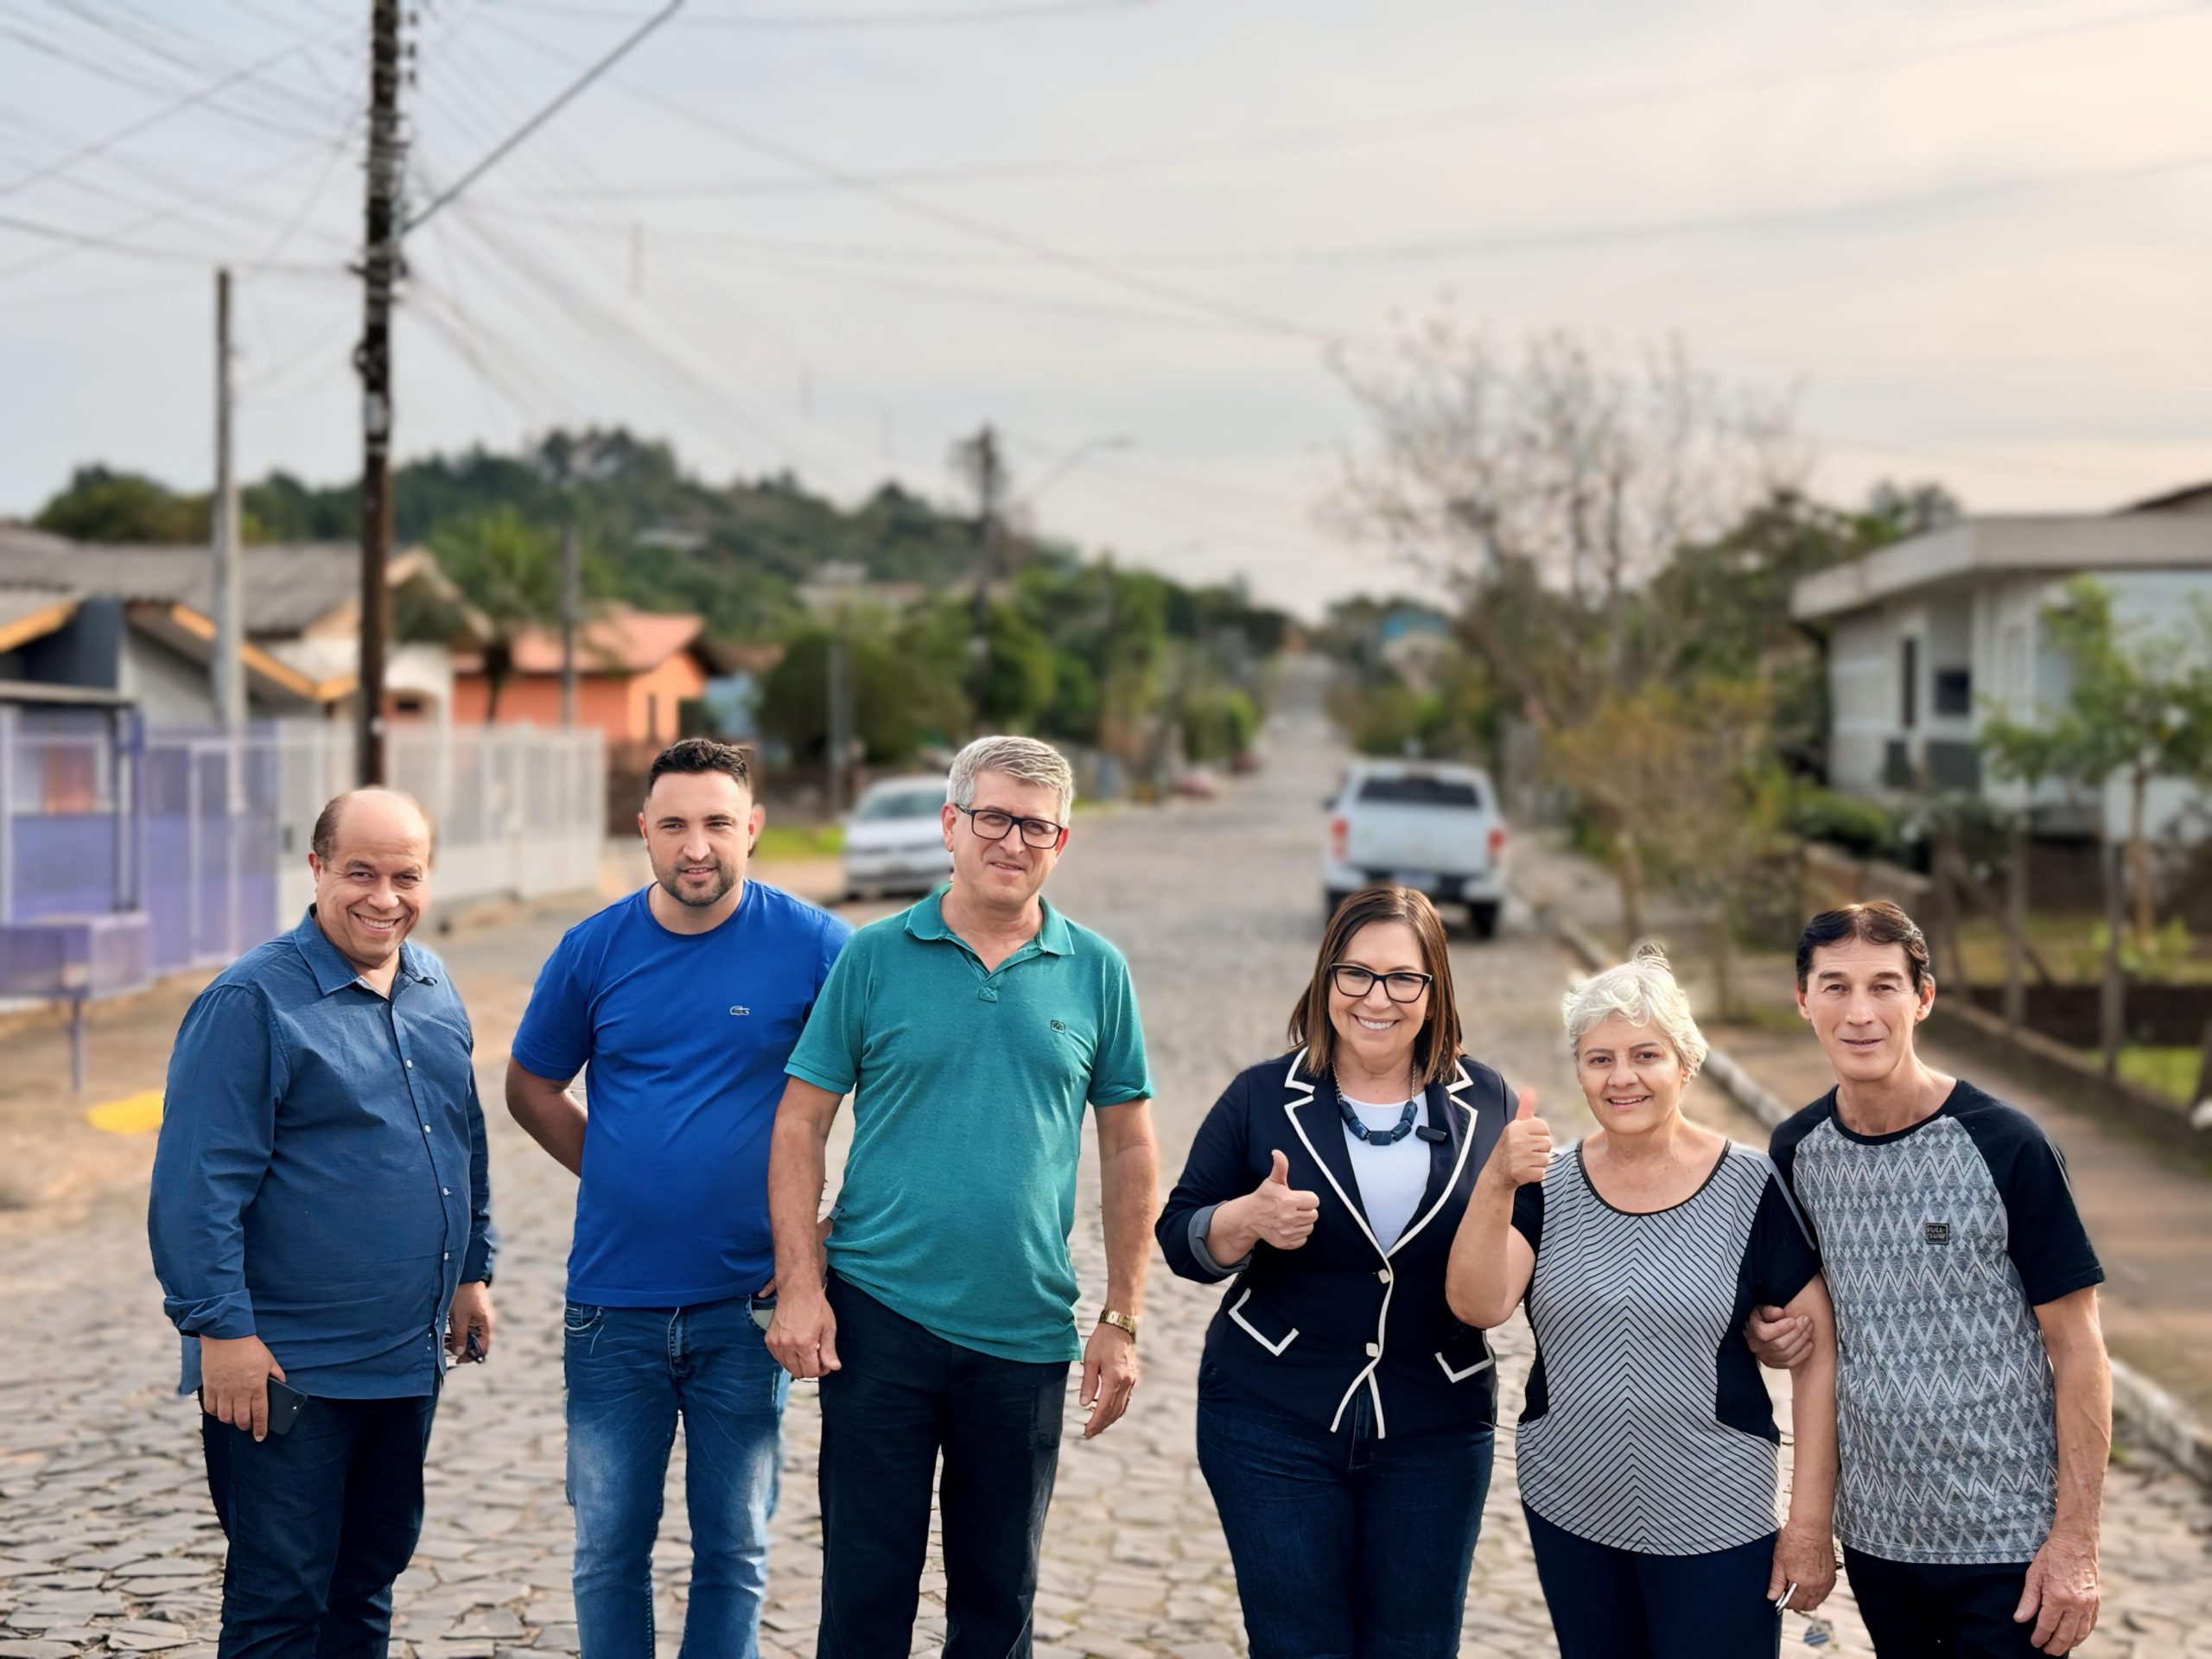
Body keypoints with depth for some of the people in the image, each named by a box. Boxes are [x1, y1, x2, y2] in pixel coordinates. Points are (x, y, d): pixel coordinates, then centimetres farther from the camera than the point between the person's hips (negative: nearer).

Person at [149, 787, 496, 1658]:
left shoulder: (433, 989, 9)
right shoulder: (253, 999, -13)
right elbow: (197, 1183, -16)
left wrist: (472, 1269, 19)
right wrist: (221, 1327, -19)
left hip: (408, 1359, 7)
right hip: (287, 1371, -7)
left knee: (368, 1584, 17)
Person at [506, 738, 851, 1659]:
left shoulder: (813, 946, -7)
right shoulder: (594, 949, 1)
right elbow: (530, 1087, 15)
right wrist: (622, 1178, 4)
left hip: (745, 1305, -2)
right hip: (613, 1299, 2)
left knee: (734, 1554, 9)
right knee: (609, 1552, 10)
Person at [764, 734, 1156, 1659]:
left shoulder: (1096, 972, 4)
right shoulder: (875, 957, 0)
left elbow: (1128, 1148, 8)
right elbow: (801, 1125, 1)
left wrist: (1121, 1322, 4)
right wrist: (800, 1286, -8)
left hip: (1025, 1337, 2)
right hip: (879, 1316, -1)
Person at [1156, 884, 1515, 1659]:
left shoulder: (1485, 1101, 1)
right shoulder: (1263, 1096, -2)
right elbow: (1180, 1238, 0)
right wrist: (1250, 1219, -21)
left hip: (1434, 1432, 1)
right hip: (1275, 1424, -1)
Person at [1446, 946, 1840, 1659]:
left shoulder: (1749, 1189, -9)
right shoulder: (1548, 1187, -1)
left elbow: (1820, 1352, -7)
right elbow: (1478, 1304, -14)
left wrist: (1809, 1520, -9)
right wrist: (1496, 1184, -30)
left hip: (1714, 1522, -3)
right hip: (1568, 1516, 3)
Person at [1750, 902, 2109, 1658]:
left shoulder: (2006, 1147, -14)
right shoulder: (1797, 1149, 0)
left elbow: (2077, 1352, -10)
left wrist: (2076, 1542, -12)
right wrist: (1773, 1334, -7)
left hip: (2005, 1542, -4)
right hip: (1874, 1531, 4)